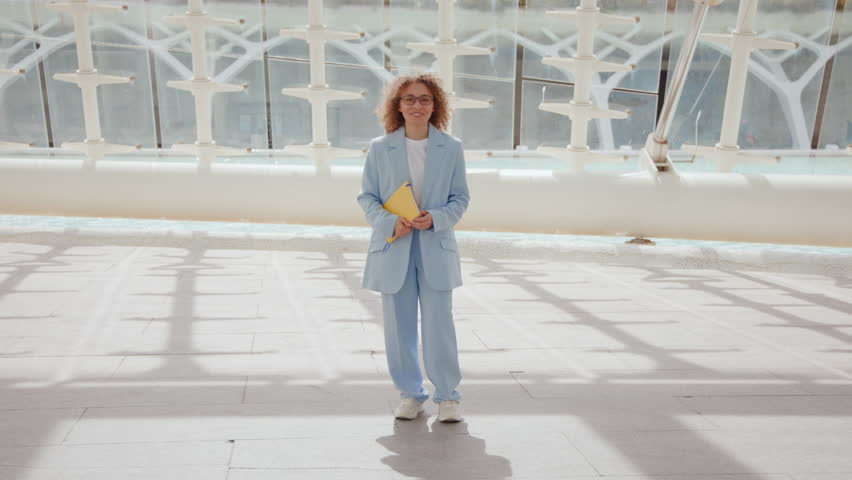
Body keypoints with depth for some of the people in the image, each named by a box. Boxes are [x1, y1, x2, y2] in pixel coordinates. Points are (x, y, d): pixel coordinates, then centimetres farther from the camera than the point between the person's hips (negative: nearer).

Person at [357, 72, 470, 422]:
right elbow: (367, 197, 5)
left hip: (436, 248, -1)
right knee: (398, 326, 7)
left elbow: (460, 197, 6)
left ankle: (447, 396, 17)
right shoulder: (380, 148, 3)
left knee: (439, 324, 1)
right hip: (392, 248, 1)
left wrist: (436, 218, -13)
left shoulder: (451, 148, 3)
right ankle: (410, 394, 24)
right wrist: (391, 223, -13)